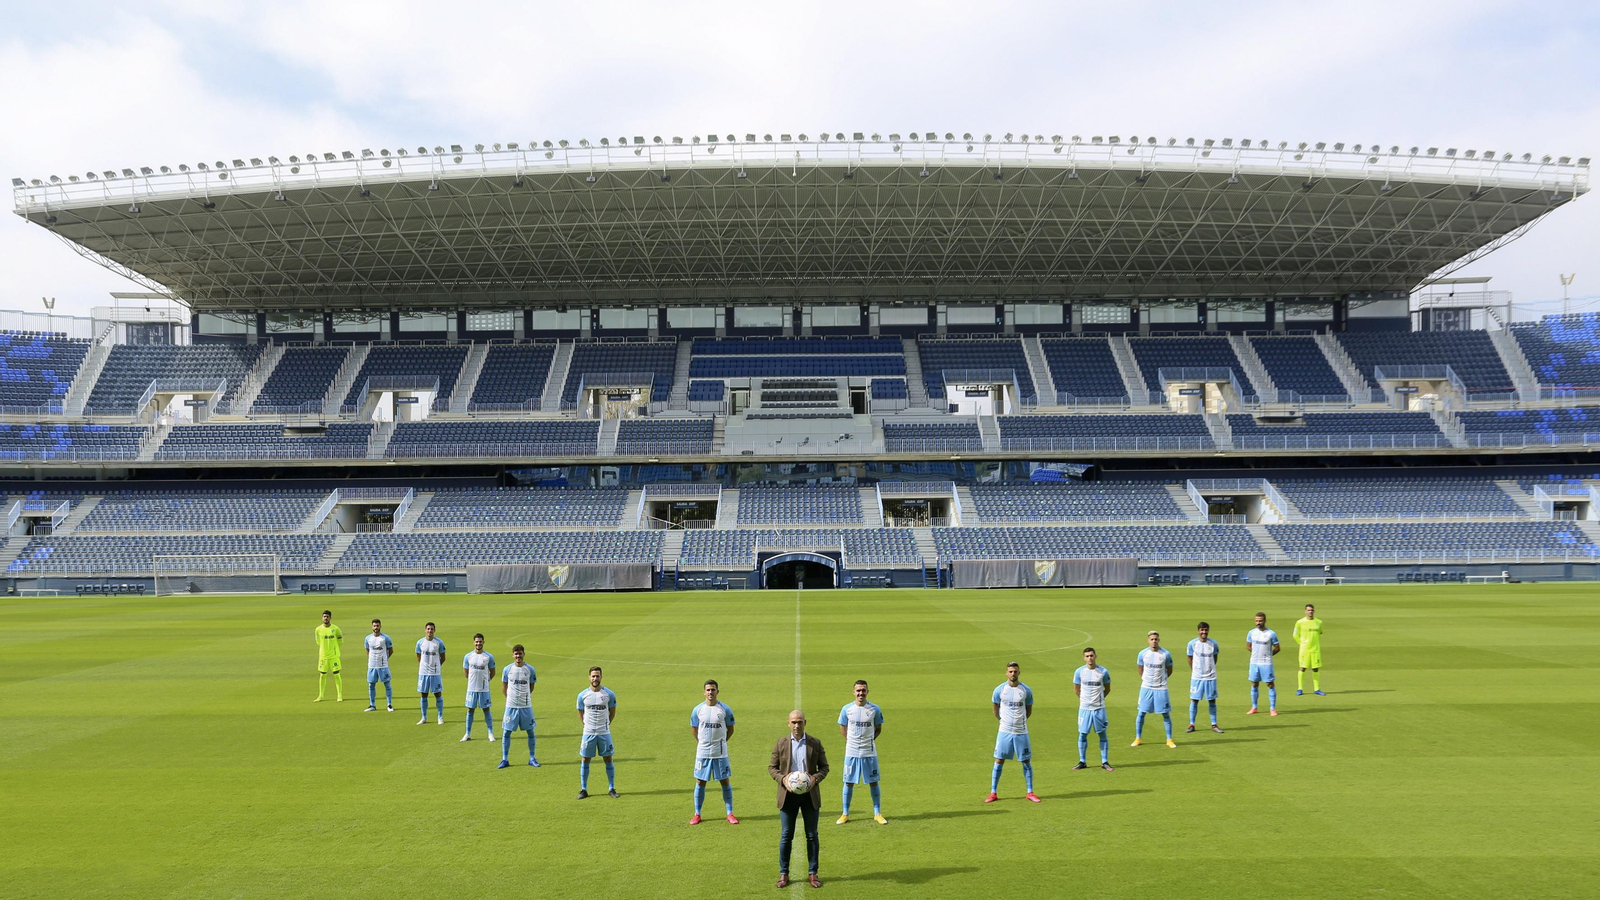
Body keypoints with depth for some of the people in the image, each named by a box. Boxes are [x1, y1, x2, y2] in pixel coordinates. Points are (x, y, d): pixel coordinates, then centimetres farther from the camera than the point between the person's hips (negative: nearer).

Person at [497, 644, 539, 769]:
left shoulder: (530, 669, -3)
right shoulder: (507, 669, -3)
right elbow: (504, 688, 7)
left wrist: (524, 697, 9)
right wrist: (511, 698, 6)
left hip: (526, 706, 0)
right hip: (511, 706, 0)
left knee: (530, 731, 5)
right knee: (506, 732, 1)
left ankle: (532, 758, 17)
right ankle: (505, 759, 12)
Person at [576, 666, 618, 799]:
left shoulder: (609, 694, -5)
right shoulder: (582, 695, -3)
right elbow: (580, 713, 11)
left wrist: (605, 724, 9)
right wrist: (587, 725, 8)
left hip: (604, 733, 0)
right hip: (588, 732, 1)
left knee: (608, 760, 4)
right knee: (585, 760, 4)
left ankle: (612, 789, 14)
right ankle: (583, 789, 15)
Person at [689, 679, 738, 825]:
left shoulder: (725, 709, -5)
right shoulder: (697, 710, -1)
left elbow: (730, 729, 7)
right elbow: (693, 728, 12)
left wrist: (721, 741, 8)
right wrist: (703, 742, 10)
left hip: (720, 753, -1)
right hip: (702, 752, 1)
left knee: (725, 781, 4)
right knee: (700, 782, 5)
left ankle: (730, 814, 12)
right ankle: (697, 814, 16)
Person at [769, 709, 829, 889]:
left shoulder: (815, 743, 1)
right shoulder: (780, 743, 0)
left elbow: (824, 767, 5)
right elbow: (772, 767, 4)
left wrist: (815, 778, -14)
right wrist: (782, 779, -14)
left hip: (810, 794, 0)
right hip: (788, 795, 0)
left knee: (812, 835, 6)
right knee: (786, 836, 4)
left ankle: (812, 873, 17)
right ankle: (783, 873, 14)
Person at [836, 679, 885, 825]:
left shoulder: (875, 709, -4)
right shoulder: (847, 709, -4)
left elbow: (878, 729, 8)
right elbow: (842, 728, 9)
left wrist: (868, 740, 1)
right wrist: (852, 741, 3)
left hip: (869, 752, 0)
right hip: (851, 752, 0)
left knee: (873, 782, 5)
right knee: (849, 782, 6)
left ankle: (877, 813, 17)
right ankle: (845, 813, 17)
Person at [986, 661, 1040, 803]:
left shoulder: (1026, 690, -3)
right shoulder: (999, 690, -3)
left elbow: (1029, 711, 10)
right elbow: (996, 709, 11)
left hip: (1021, 732, 0)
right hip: (1004, 731, 0)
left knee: (1026, 761, 5)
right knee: (999, 761, 1)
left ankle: (1030, 792, 18)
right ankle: (993, 793, 9)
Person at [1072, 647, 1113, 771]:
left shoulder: (1103, 672, -5)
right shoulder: (1079, 672, -3)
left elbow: (1107, 689, 8)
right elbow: (1076, 689, 10)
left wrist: (1098, 699, 4)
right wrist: (1084, 699, 10)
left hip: (1099, 708, -1)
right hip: (1084, 708, 1)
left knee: (1103, 734, 4)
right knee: (1082, 734, 4)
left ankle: (1105, 762, 13)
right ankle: (1082, 762, 15)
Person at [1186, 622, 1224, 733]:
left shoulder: (1213, 643, -3)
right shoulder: (1192, 644, -6)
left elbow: (1215, 657, 11)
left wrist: (1210, 669, 12)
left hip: (1211, 677, 1)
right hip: (1196, 677, -1)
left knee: (1212, 700, 5)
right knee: (1194, 700, 1)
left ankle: (1214, 725, 14)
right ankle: (1191, 724, 10)